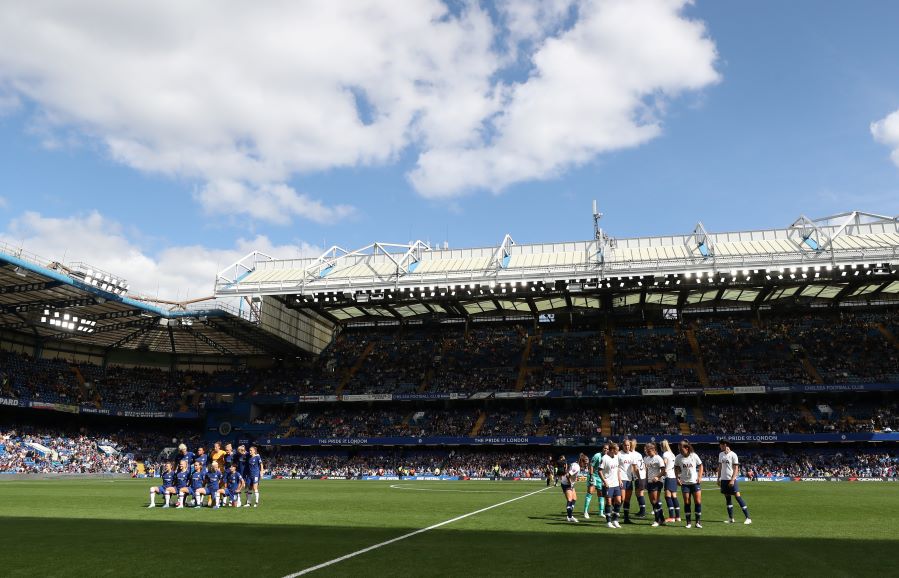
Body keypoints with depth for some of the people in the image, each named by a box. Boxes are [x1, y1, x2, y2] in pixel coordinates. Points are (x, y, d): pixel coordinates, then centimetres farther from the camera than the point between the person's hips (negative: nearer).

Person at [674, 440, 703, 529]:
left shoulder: (694, 456, -8)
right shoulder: (678, 458, -5)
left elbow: (700, 466, 5)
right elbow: (676, 468, 10)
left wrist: (700, 477, -4)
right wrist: (677, 478, -2)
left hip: (695, 482, -1)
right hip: (684, 483, 1)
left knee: (698, 501, -3)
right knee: (686, 502, 2)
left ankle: (698, 521, 10)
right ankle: (688, 522, 10)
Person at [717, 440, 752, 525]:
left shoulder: (733, 455, -9)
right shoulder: (721, 454, 11)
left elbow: (736, 469, -11)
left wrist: (732, 480, -17)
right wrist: (718, 478, 13)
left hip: (731, 479, -7)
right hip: (724, 479, 7)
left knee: (737, 496, -9)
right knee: (727, 498, 8)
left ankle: (748, 518, -5)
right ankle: (731, 518, 14)